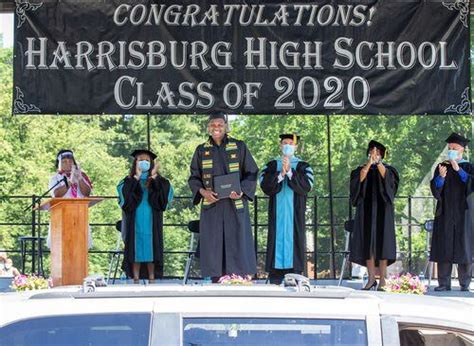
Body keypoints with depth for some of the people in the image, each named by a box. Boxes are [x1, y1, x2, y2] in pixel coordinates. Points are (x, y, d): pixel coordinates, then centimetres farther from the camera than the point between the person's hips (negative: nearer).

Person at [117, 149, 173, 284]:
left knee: (151, 248, 0)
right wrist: (136, 177, -18)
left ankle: (152, 278, 3)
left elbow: (167, 191, -10)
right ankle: (136, 279, 2)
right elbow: (124, 192, -13)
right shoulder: (130, 181, 7)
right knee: (136, 248, -1)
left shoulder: (158, 181, 9)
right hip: (135, 221, 0)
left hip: (151, 222, 0)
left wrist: (154, 177, -17)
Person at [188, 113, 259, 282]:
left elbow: (252, 173, 4)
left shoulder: (239, 147, 4)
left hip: (235, 205, -1)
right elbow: (193, 178, 11)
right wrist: (202, 191, -11)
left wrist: (242, 190, -14)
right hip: (211, 206, 2)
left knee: (238, 245, -4)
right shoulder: (202, 151, 9)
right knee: (214, 247, -1)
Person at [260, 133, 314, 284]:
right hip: (277, 213, 1)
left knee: (294, 241, -5)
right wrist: (281, 174, -14)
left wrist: (290, 171, -14)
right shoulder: (271, 166, 11)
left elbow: (306, 186, -8)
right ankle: (274, 281, -3)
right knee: (277, 240, -4)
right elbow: (265, 186, -2)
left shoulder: (303, 166, 8)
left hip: (295, 213, -1)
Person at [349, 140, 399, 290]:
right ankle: (371, 279, -1)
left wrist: (378, 161, -25)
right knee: (367, 244, -3)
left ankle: (383, 279, -10)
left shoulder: (388, 168, 10)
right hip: (366, 210, 2)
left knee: (382, 242, -8)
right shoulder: (362, 169, 14)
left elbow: (387, 177, -14)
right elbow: (360, 178, -9)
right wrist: (369, 162, -20)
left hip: (382, 210, -2)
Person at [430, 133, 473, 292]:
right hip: (445, 213, 2)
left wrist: (458, 170, -18)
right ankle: (444, 283, -2)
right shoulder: (441, 167, 11)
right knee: (444, 247, -3)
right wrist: (441, 177, -18)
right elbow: (435, 188, 2)